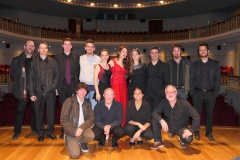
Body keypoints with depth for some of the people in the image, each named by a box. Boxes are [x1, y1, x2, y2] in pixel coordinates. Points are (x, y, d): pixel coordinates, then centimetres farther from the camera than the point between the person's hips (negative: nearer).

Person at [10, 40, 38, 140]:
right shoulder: (17, 60, 5)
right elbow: (12, 73, 9)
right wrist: (19, 81, 1)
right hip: (22, 89, 0)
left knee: (35, 109, 10)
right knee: (20, 110, 3)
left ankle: (35, 128, 25)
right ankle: (17, 132, 14)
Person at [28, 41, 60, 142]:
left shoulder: (52, 62, 6)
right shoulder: (34, 62, 5)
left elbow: (57, 75, 7)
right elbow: (31, 78, 3)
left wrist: (54, 85, -8)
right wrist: (31, 93, -3)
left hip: (50, 92, 0)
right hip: (38, 92, 0)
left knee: (51, 112, 6)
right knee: (39, 113, 7)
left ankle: (50, 132, 21)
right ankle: (41, 133, 20)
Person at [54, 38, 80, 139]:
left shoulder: (76, 57, 8)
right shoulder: (57, 57, 6)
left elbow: (78, 71, 6)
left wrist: (78, 84, -2)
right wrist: (56, 87, -2)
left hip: (73, 85, 0)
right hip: (62, 86, 0)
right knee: (63, 108, 5)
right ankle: (64, 130, 15)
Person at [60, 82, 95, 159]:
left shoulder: (88, 102, 1)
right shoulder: (69, 101, -11)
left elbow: (91, 118, -2)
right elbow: (63, 119, -14)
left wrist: (82, 128, -19)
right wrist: (74, 131, -20)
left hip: (83, 127, 3)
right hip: (71, 130, -3)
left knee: (91, 135, -31)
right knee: (75, 154, -16)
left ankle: (81, 142, 7)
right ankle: (68, 141, 17)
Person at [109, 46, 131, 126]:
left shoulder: (126, 64, 17)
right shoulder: (112, 62, 1)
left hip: (123, 86, 5)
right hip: (115, 85, -5)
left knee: (124, 104, 2)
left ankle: (123, 124, 11)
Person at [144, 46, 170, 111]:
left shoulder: (164, 66, 5)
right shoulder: (146, 66, 12)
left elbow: (167, 82, 3)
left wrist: (164, 93, -6)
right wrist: (143, 92, 4)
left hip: (158, 95, -2)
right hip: (147, 95, 2)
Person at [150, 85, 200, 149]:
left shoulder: (184, 103, -21)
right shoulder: (163, 102, -13)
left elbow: (196, 116, -22)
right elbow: (154, 113, -18)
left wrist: (191, 130, -30)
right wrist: (162, 121, -36)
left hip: (180, 128, -2)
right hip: (168, 126, 3)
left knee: (188, 139, -33)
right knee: (154, 120, -22)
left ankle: (182, 139, 7)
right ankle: (158, 142, -4)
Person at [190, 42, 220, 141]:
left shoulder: (215, 64, 6)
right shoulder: (195, 64, 7)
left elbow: (217, 80, 3)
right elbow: (191, 79, 6)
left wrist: (216, 93, -4)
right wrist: (192, 92, -2)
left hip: (210, 93, 0)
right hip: (197, 93, 0)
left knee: (209, 113, 8)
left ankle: (209, 133, 21)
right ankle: (196, 132, 17)